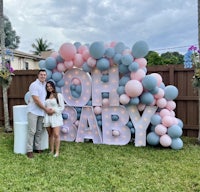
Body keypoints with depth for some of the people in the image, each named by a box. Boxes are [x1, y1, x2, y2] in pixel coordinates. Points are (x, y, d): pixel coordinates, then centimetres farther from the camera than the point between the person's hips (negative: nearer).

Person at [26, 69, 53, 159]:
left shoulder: (45, 85, 12)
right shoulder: (34, 85, -11)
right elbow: (36, 100, -16)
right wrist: (46, 109, -11)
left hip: (41, 112, 7)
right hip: (33, 111, -7)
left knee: (39, 131, 10)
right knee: (32, 131, -6)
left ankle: (37, 148, 19)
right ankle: (29, 150, 0)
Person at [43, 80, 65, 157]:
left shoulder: (59, 95, 1)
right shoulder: (46, 96, 15)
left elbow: (62, 107, -2)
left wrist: (54, 110, -13)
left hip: (56, 116, -4)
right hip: (47, 117, 4)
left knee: (56, 135, -9)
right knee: (50, 135, 8)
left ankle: (57, 152, -2)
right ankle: (51, 151, 15)